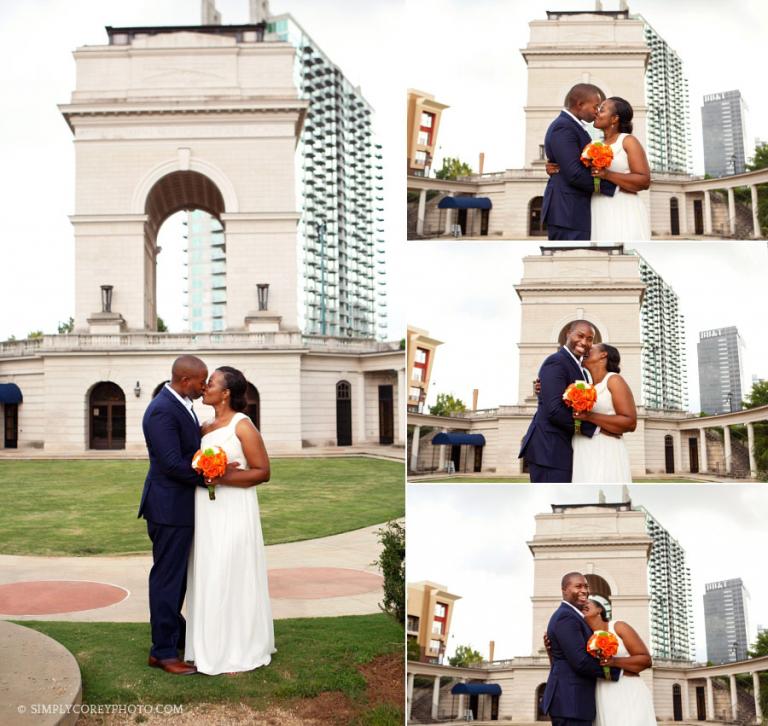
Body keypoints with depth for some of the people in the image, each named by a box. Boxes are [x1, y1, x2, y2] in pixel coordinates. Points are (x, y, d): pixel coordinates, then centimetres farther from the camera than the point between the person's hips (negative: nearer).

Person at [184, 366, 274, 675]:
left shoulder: (242, 425, -10)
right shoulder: (205, 428, 11)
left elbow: (263, 472, -12)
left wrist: (223, 478, -21)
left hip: (233, 512, -7)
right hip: (206, 513, 7)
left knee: (232, 579, -1)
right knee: (208, 578, 11)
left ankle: (239, 652, 12)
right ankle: (213, 645, 22)